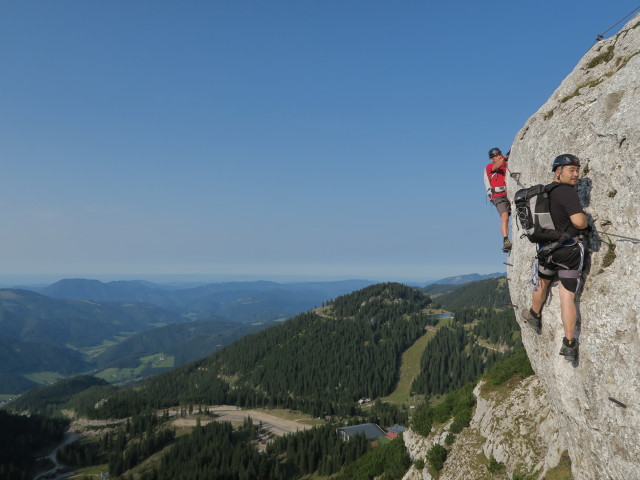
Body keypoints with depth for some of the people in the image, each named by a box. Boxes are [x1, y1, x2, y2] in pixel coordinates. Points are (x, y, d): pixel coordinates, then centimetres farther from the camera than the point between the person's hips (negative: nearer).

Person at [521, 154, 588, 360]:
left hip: (546, 248, 6)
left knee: (543, 282, 30)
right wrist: (586, 223, -5)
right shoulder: (567, 191, -17)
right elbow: (578, 220, -27)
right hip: (569, 250, -6)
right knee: (568, 296, -1)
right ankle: (569, 344, 3)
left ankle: (534, 315, 52)